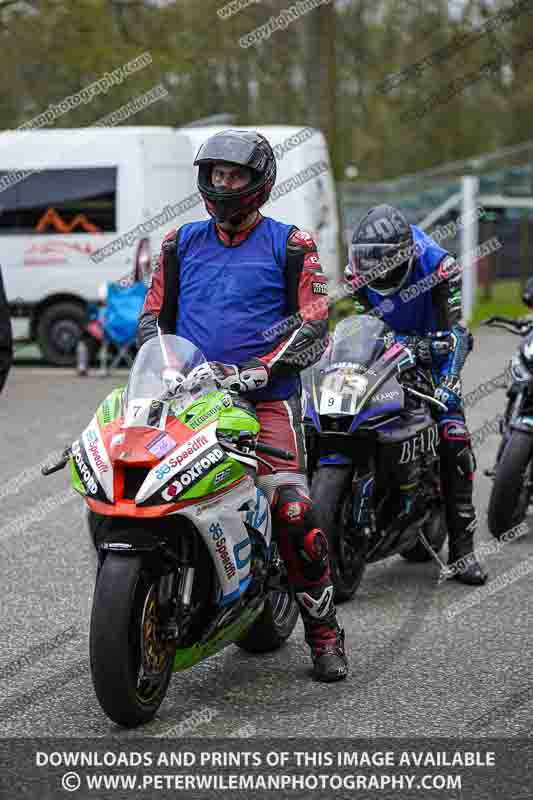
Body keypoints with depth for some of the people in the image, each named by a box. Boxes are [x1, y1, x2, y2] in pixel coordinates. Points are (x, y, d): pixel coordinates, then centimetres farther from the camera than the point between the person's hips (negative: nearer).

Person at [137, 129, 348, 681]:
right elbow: (154, 315, 19)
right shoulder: (182, 243, 17)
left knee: (293, 511, -20)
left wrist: (259, 368, -16)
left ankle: (323, 633, -5)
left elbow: (314, 329, -3)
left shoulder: (289, 244, 4)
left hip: (267, 398, -4)